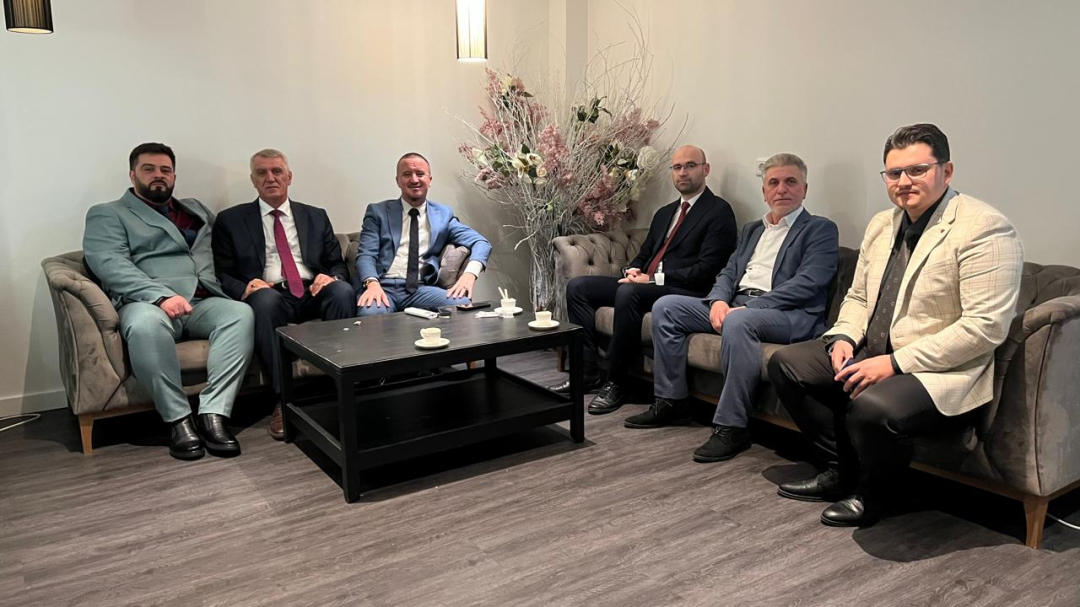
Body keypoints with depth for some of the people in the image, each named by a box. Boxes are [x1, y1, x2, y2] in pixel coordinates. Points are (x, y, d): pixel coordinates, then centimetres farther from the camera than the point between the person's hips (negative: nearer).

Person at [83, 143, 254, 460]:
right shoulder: (107, 214, 11)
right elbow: (110, 265, -6)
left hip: (203, 302, 4)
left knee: (240, 313, -28)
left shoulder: (196, 210, 29)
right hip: (148, 303, -4)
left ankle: (213, 414, -33)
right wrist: (162, 296, -21)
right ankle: (179, 419, -26)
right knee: (147, 324, -39)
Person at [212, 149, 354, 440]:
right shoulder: (230, 220, 14)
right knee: (264, 297, -37)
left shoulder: (316, 217, 21)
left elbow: (339, 265, 16)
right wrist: (244, 288, -15)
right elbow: (221, 274, 7)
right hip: (270, 296, -2)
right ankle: (284, 399, -32)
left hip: (313, 294, 2)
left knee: (343, 290, -31)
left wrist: (332, 277, -9)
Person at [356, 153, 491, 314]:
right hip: (384, 287, -2)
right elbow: (366, 254, 1)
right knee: (370, 313, -38)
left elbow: (481, 243, 8)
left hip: (422, 289, 3)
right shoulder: (378, 212, 12)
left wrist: (470, 273, -14)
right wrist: (372, 283, -23)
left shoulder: (443, 214, 17)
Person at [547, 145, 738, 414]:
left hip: (683, 291, -8)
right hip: (644, 284, 9)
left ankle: (616, 382, -24)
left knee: (628, 293, -37)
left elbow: (706, 269, -13)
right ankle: (587, 371, -5)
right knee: (577, 286, -3)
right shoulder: (664, 213, 23)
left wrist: (654, 278, -18)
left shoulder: (719, 212, -3)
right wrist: (633, 271, 0)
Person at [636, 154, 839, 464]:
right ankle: (670, 401, 0)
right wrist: (718, 300, -6)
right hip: (736, 303, 7)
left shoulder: (820, 229, 3)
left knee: (739, 321, -39)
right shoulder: (752, 229, 26)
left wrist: (748, 307, -20)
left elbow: (807, 284, -11)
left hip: (791, 313, -7)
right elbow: (729, 272, 19)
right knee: (665, 307, -5)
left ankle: (732, 426, -30)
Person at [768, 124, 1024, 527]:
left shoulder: (983, 229, -15)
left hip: (942, 372, -8)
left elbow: (986, 326, -22)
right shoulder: (882, 225, 11)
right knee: (785, 364, 2)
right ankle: (842, 470, 11)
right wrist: (843, 338, -4)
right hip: (871, 353, 9)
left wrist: (894, 362, -24)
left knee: (871, 405, -36)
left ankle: (873, 494, -2)